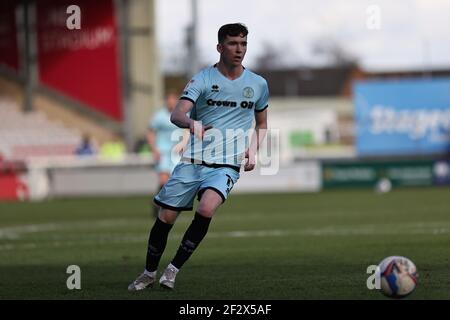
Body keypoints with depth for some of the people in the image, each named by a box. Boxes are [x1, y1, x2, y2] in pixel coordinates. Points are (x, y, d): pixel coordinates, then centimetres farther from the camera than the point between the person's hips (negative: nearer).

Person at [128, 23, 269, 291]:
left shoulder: (258, 84, 7)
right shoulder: (203, 79, -2)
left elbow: (262, 124, 23)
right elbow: (177, 114, -15)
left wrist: (253, 150, 4)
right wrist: (191, 122, -38)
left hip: (227, 165, 0)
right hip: (193, 160, 0)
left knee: (206, 209, -27)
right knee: (165, 217, 0)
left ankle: (174, 269, -12)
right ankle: (149, 273, 24)